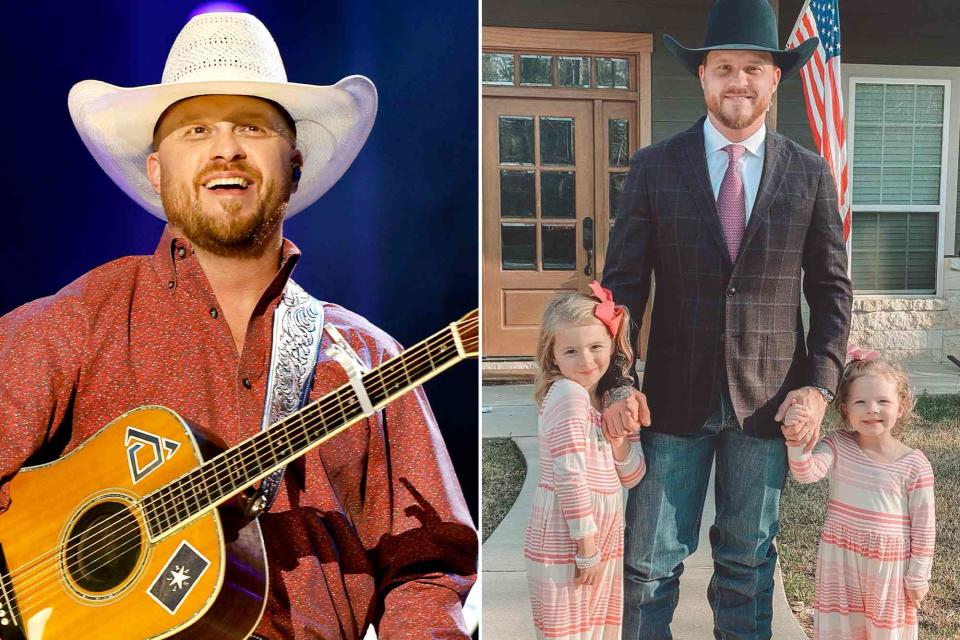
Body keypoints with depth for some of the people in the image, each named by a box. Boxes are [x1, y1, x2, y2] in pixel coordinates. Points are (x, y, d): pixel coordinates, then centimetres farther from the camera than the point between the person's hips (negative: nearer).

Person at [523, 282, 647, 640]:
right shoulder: (567, 393, -15)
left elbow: (631, 477, 9)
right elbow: (569, 474, -20)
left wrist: (619, 441, -9)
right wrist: (587, 545, -17)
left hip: (605, 540, 8)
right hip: (566, 543, -8)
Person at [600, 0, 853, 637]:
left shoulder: (810, 173, 3)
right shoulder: (654, 167, -1)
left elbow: (832, 289, 5)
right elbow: (623, 283, -2)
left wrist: (820, 385, -6)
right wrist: (616, 383, -13)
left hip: (769, 399, 1)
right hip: (676, 395, -1)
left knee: (748, 557, 15)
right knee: (650, 560, 7)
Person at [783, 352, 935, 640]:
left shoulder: (915, 465, -11)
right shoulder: (838, 446, -6)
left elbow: (923, 526, -5)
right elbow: (806, 472, -23)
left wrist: (918, 576, -2)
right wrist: (796, 437, -41)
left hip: (889, 565, -1)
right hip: (840, 560, 2)